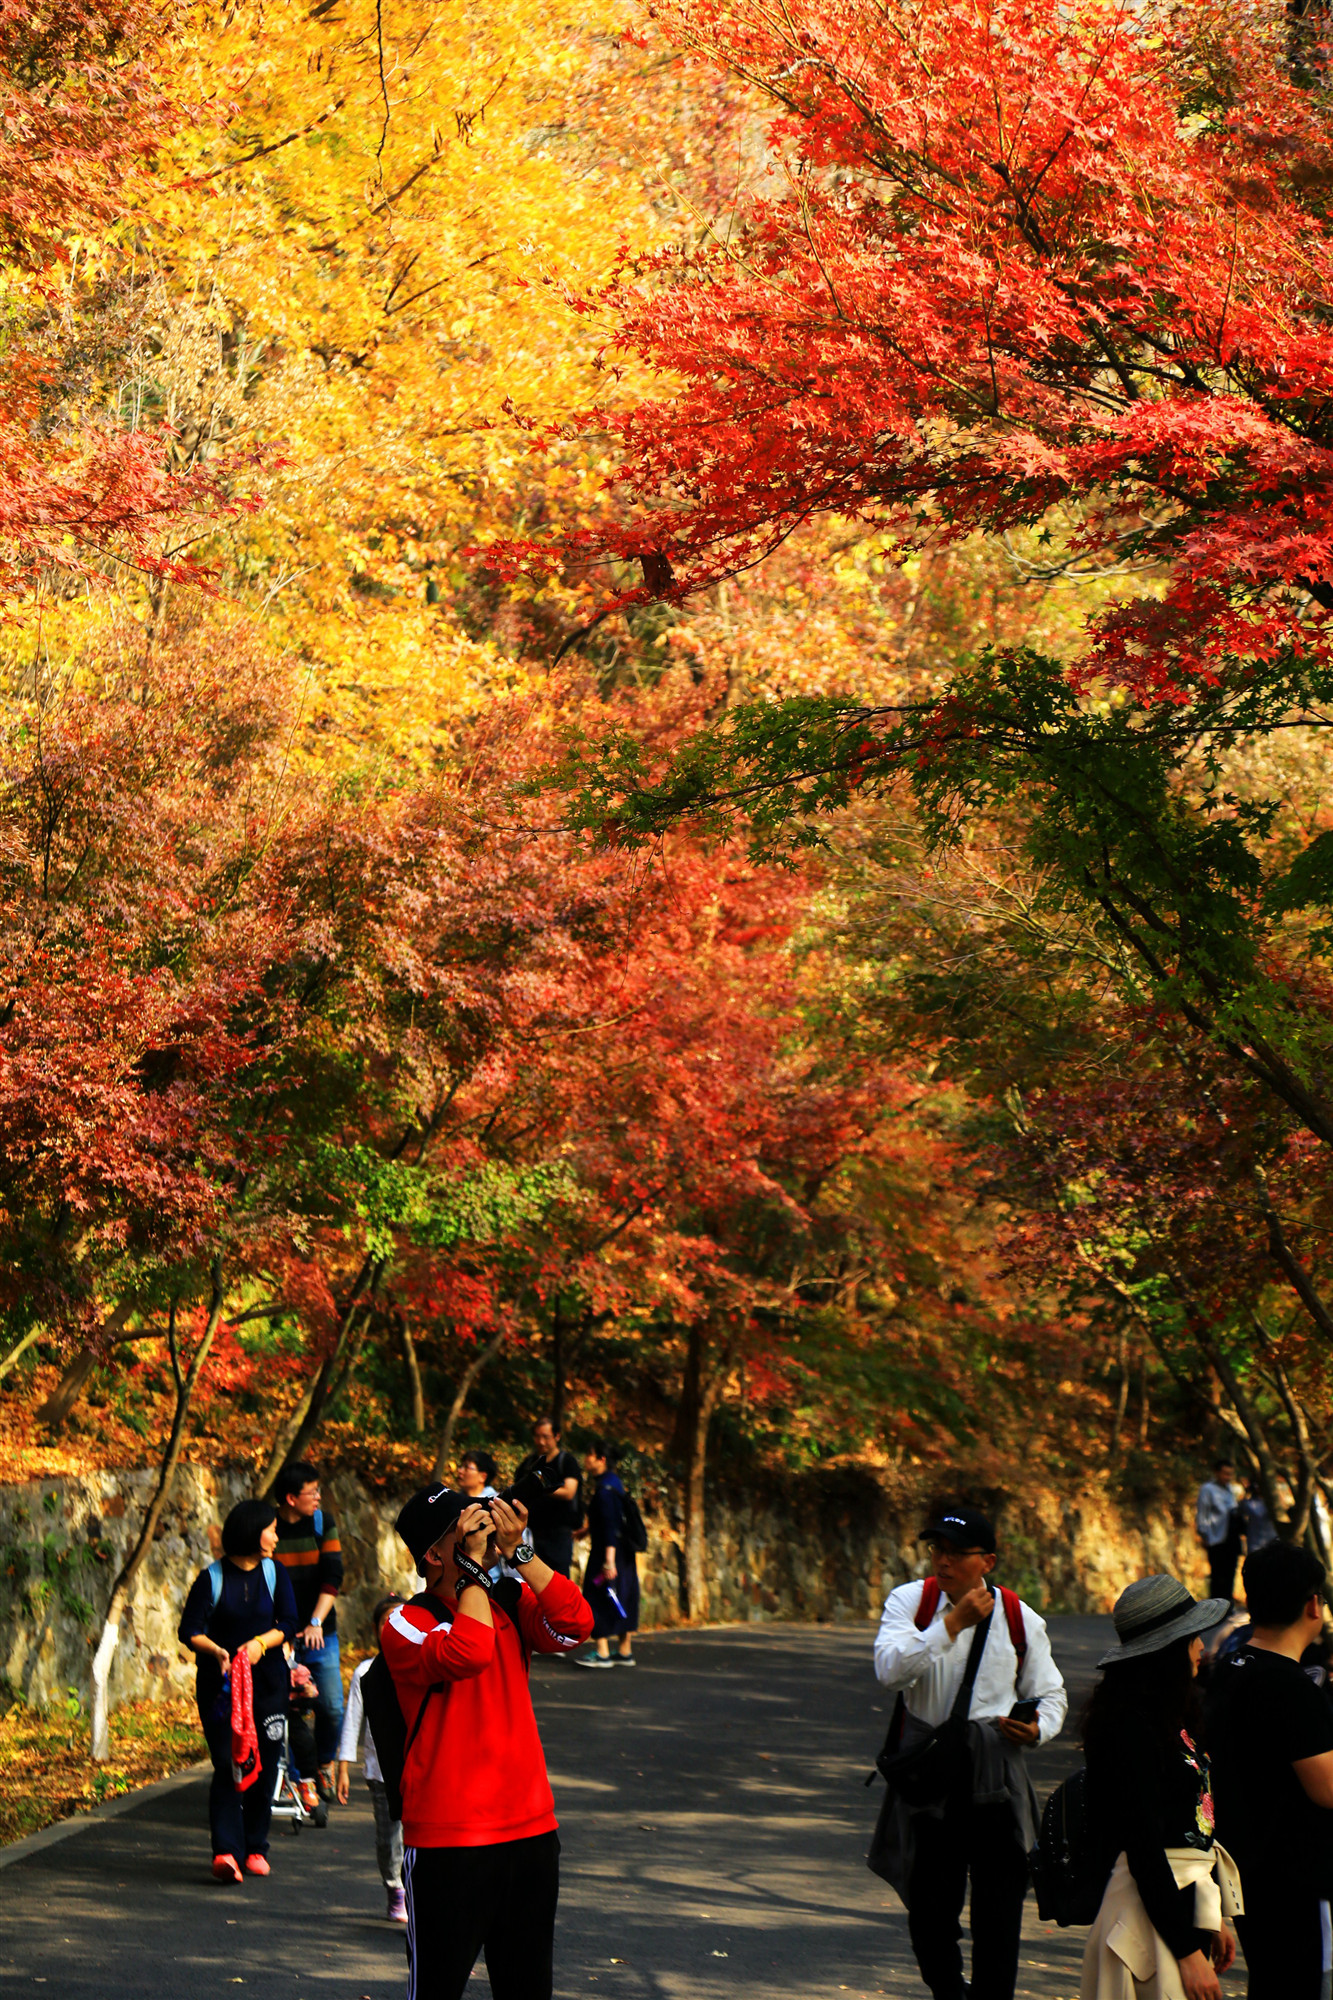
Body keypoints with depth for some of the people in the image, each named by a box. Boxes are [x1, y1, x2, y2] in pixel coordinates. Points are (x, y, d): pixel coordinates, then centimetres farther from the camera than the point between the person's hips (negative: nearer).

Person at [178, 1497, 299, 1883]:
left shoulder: (274, 1573, 6)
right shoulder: (212, 1578, -3)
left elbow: (287, 1623, 2)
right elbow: (190, 1631, -5)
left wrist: (261, 1643, -16)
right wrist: (216, 1651, -23)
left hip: (267, 1681, 3)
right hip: (220, 1681, -3)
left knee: (264, 1764, 4)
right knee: (226, 1764, -11)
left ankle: (255, 1847, 17)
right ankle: (226, 1850, -17)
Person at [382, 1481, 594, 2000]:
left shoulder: (510, 1601, 8)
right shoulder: (406, 1624, -8)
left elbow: (574, 1626, -9)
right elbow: (467, 1654, -27)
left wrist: (518, 1551, -14)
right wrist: (475, 1562, -20)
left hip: (531, 1829, 5)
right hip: (447, 1840, -5)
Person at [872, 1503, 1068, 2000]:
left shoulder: (1019, 1619, 3)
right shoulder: (910, 1601, -1)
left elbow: (1051, 1694, 14)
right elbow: (890, 1670, -17)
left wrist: (1038, 1729, -9)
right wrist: (953, 1623, -21)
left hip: (996, 1772, 0)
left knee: (999, 1901, -3)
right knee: (929, 1905, 8)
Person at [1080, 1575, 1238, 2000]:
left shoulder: (1169, 1718, 12)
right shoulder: (1132, 1729, -17)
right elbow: (1144, 1847, -19)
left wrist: (1214, 1919, 20)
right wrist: (1188, 1952, -20)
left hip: (1190, 1897, 9)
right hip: (1156, 1908, -9)